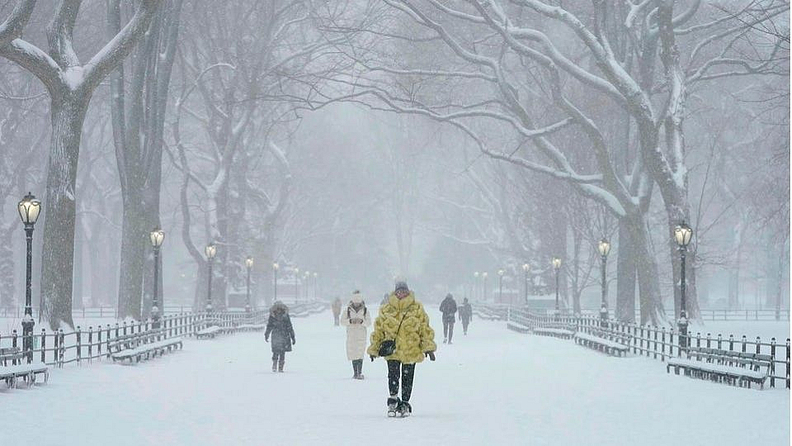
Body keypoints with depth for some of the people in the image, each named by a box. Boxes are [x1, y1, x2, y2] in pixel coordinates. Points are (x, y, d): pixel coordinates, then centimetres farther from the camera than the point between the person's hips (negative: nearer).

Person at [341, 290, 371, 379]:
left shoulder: (365, 310, 2)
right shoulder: (348, 309, 2)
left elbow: (369, 322, 2)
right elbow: (342, 321, 2)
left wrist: (362, 321, -17)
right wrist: (350, 321, -16)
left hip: (362, 335, -1)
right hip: (351, 334, 1)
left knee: (360, 354, -10)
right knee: (353, 354, 2)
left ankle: (359, 373, -5)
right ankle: (355, 373, 9)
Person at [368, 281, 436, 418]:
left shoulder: (417, 309, 3)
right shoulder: (386, 310, 4)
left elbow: (425, 328, 6)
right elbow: (378, 330, 10)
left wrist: (428, 347, 1)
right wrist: (374, 348, 12)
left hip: (411, 351, 0)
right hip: (392, 350, 0)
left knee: (407, 378, 6)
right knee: (393, 376, -11)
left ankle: (405, 404, 19)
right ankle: (393, 401, 5)